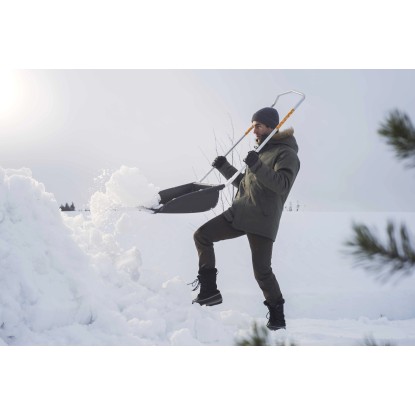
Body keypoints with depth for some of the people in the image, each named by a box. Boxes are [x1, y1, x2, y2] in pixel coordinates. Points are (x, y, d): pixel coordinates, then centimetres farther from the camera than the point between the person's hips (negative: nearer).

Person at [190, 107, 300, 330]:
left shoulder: (286, 154, -4)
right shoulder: (261, 151, 21)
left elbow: (282, 185, -21)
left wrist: (257, 166, -28)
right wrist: (224, 167, 20)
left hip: (262, 220, -8)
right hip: (238, 213, 8)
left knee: (262, 271, -8)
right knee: (201, 235, -3)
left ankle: (277, 315, 13)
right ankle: (209, 290, 1)